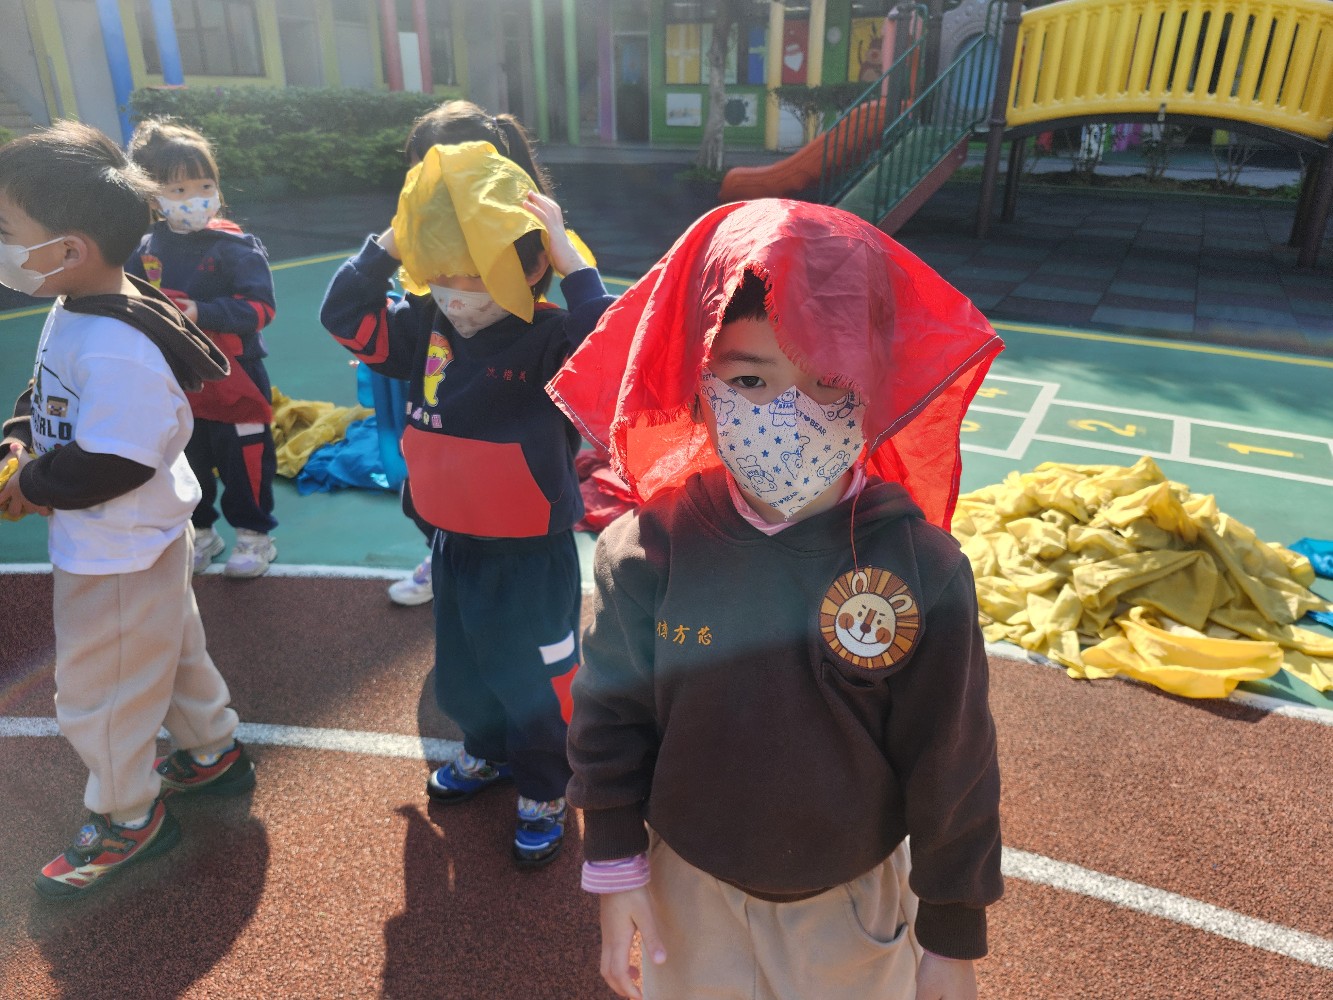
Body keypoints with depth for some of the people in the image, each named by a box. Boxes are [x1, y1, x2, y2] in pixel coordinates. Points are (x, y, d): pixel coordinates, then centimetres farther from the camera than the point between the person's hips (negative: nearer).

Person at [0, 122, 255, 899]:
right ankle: (216, 752, 46)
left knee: (99, 693, 9)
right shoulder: (75, 311, 0)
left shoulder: (117, 349, -33)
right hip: (144, 538, 10)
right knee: (173, 647, 25)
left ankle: (127, 820, 30)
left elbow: (112, 465, -32)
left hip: (119, 553, -10)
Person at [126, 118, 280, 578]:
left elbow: (259, 306, -20)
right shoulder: (146, 249, 3)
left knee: (244, 460, 4)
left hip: (233, 378, -5)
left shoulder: (235, 246, -13)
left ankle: (254, 536, 21)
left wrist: (201, 313, -29)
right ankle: (199, 532, 35)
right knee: (185, 463, 17)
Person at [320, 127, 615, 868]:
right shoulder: (426, 326, -3)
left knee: (535, 675, 11)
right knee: (462, 667, 25)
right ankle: (487, 750, 51)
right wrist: (389, 243, -11)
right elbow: (347, 316, 0)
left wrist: (572, 261, -38)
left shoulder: (549, 339, -21)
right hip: (456, 543, 7)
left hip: (534, 550, -6)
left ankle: (545, 790, 34)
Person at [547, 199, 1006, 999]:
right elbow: (611, 721, -7)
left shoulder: (922, 568, -22)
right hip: (690, 890, 1)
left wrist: (953, 935, -2)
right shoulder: (649, 549, -20)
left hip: (855, 902, 0)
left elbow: (953, 768, -11)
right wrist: (616, 872, -1)